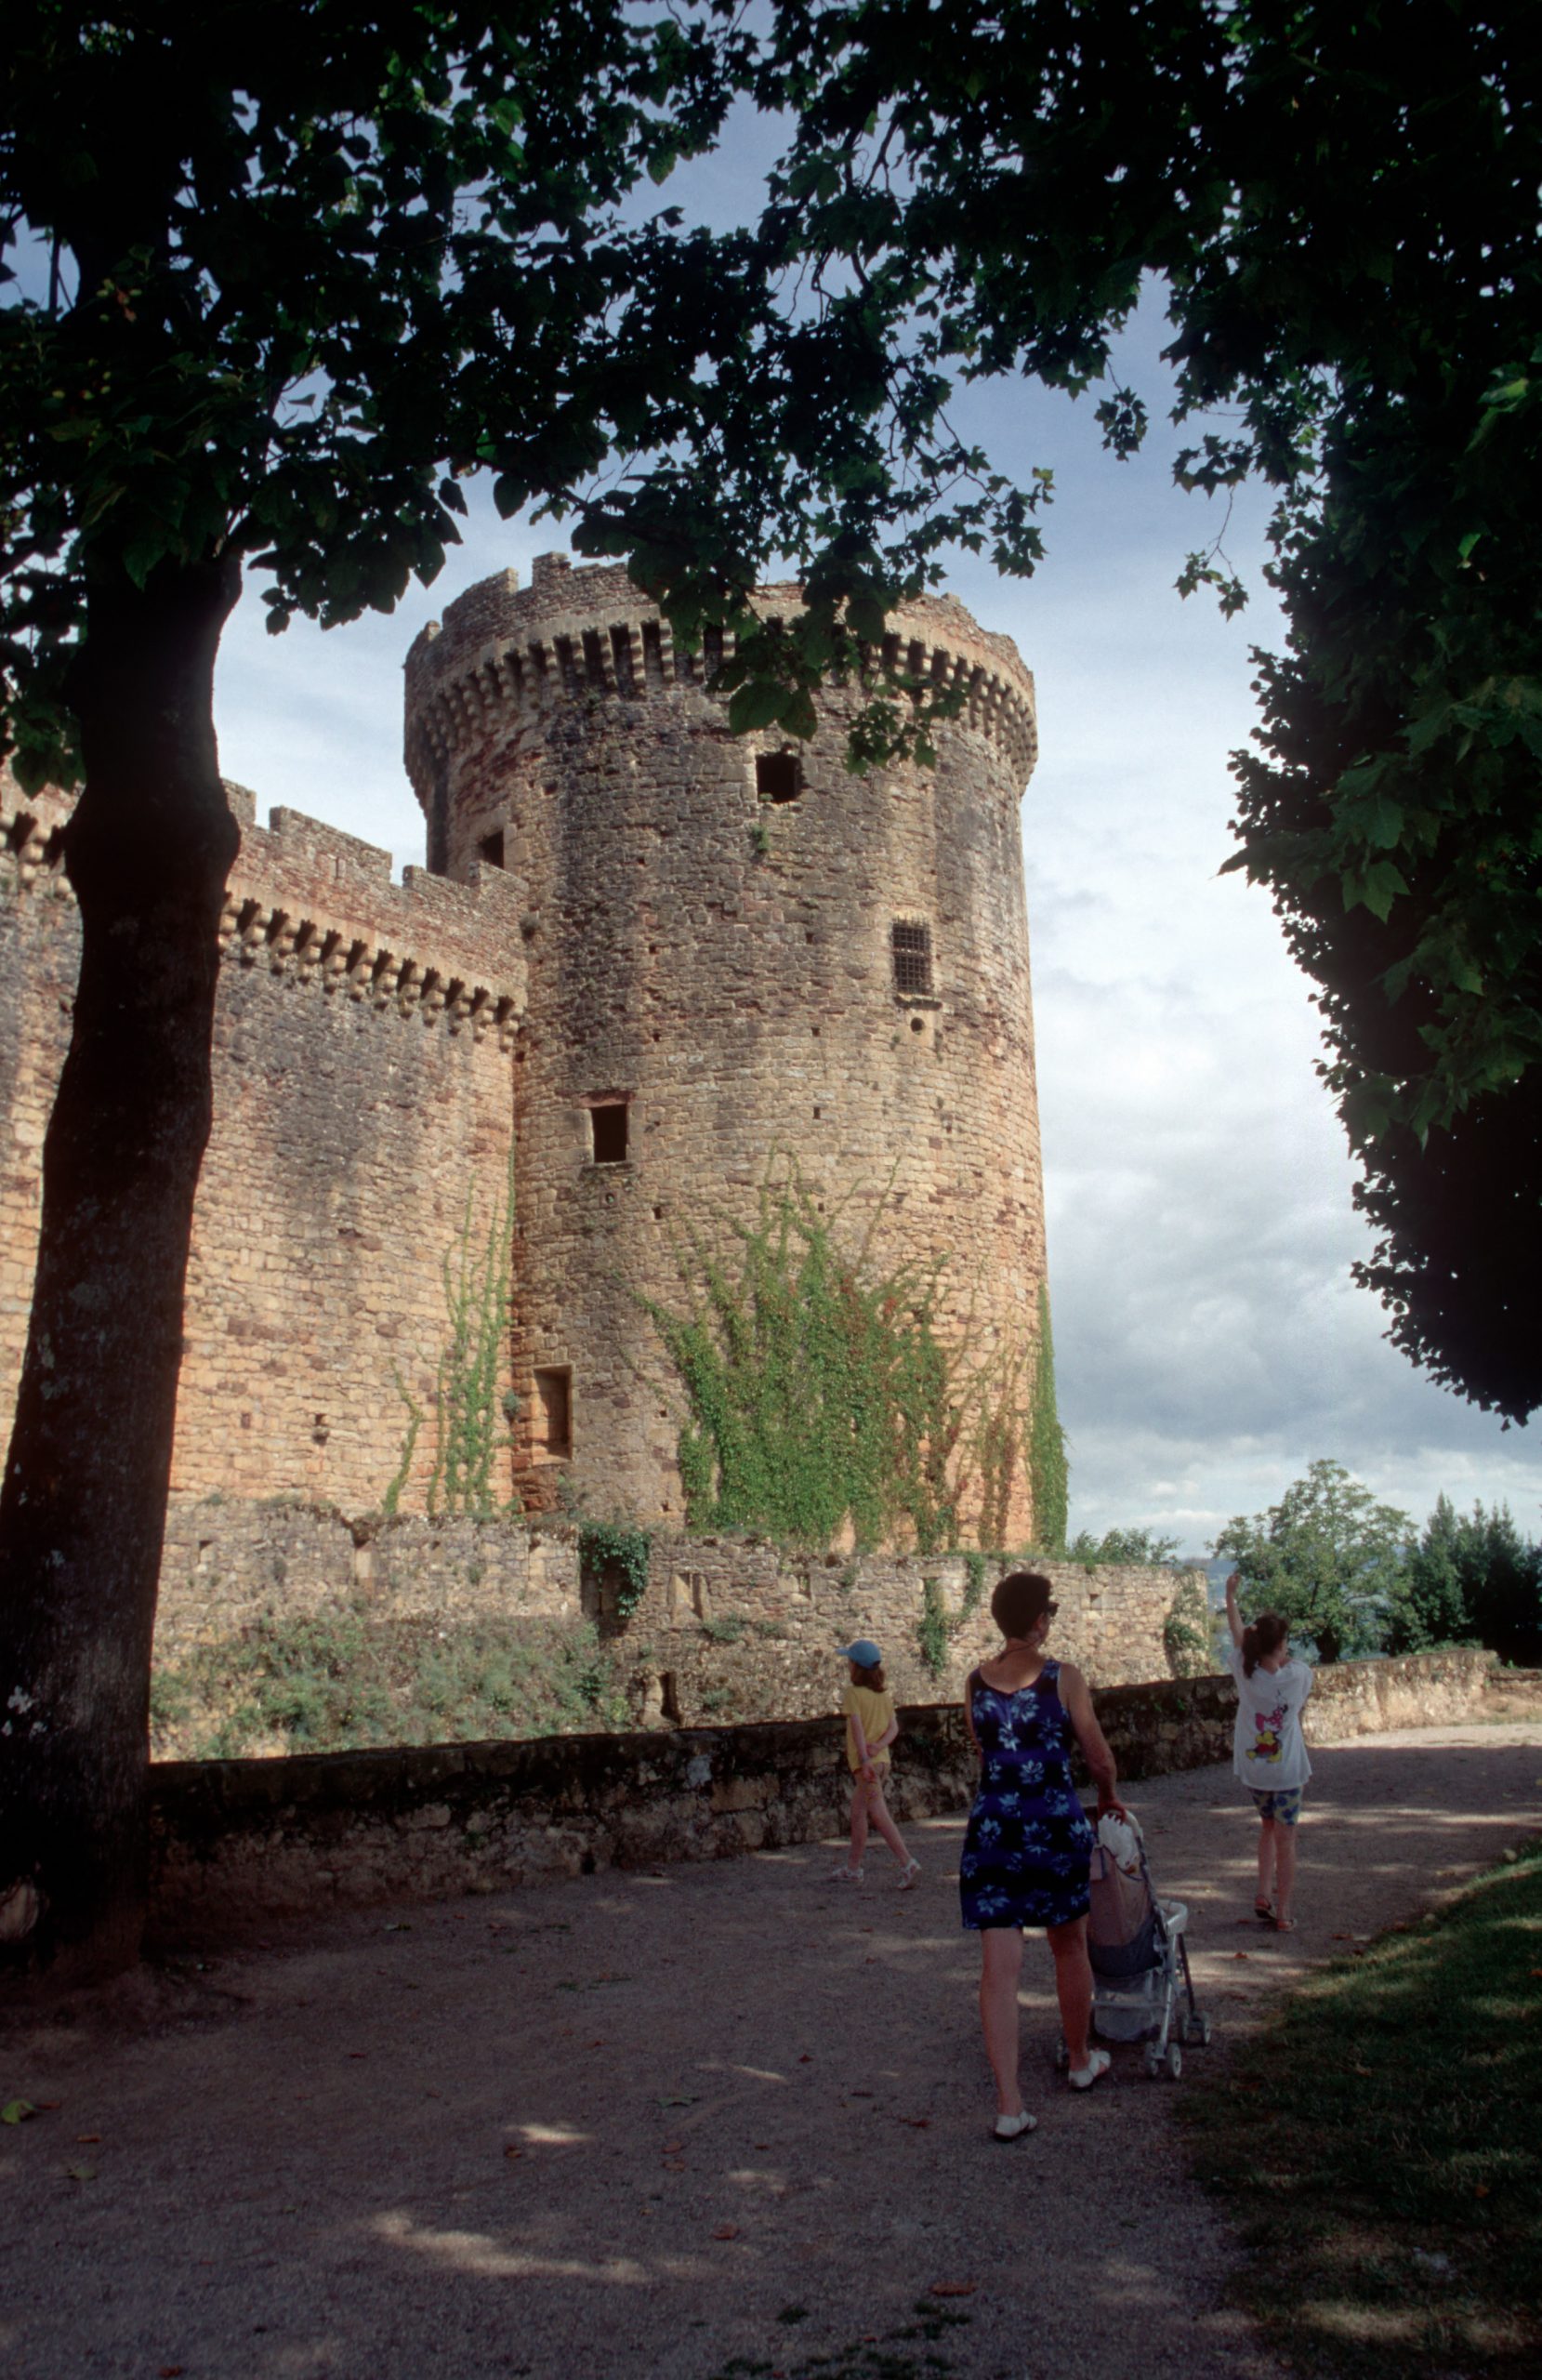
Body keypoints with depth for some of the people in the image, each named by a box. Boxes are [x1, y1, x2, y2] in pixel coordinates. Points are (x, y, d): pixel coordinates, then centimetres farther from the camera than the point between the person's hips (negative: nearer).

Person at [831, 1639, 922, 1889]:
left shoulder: (853, 1693, -12)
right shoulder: (885, 1694, 10)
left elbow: (857, 1728, -20)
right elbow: (893, 1727, 3)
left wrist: (864, 1760, -24)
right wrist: (879, 1746, -11)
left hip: (866, 1762, -8)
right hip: (882, 1760, 8)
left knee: (879, 1815, -8)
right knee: (858, 1813, 17)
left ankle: (907, 1863, -15)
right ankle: (853, 1869, 23)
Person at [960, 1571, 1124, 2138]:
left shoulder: (976, 1682, 4)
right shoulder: (1063, 1678, -7)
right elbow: (1100, 1758, -2)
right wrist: (1108, 1798, 18)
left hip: (991, 1828, 2)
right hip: (1056, 1824, -2)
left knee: (999, 1967, 2)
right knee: (1070, 1948, 20)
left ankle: (1008, 2105, -2)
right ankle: (1081, 2060, 39)